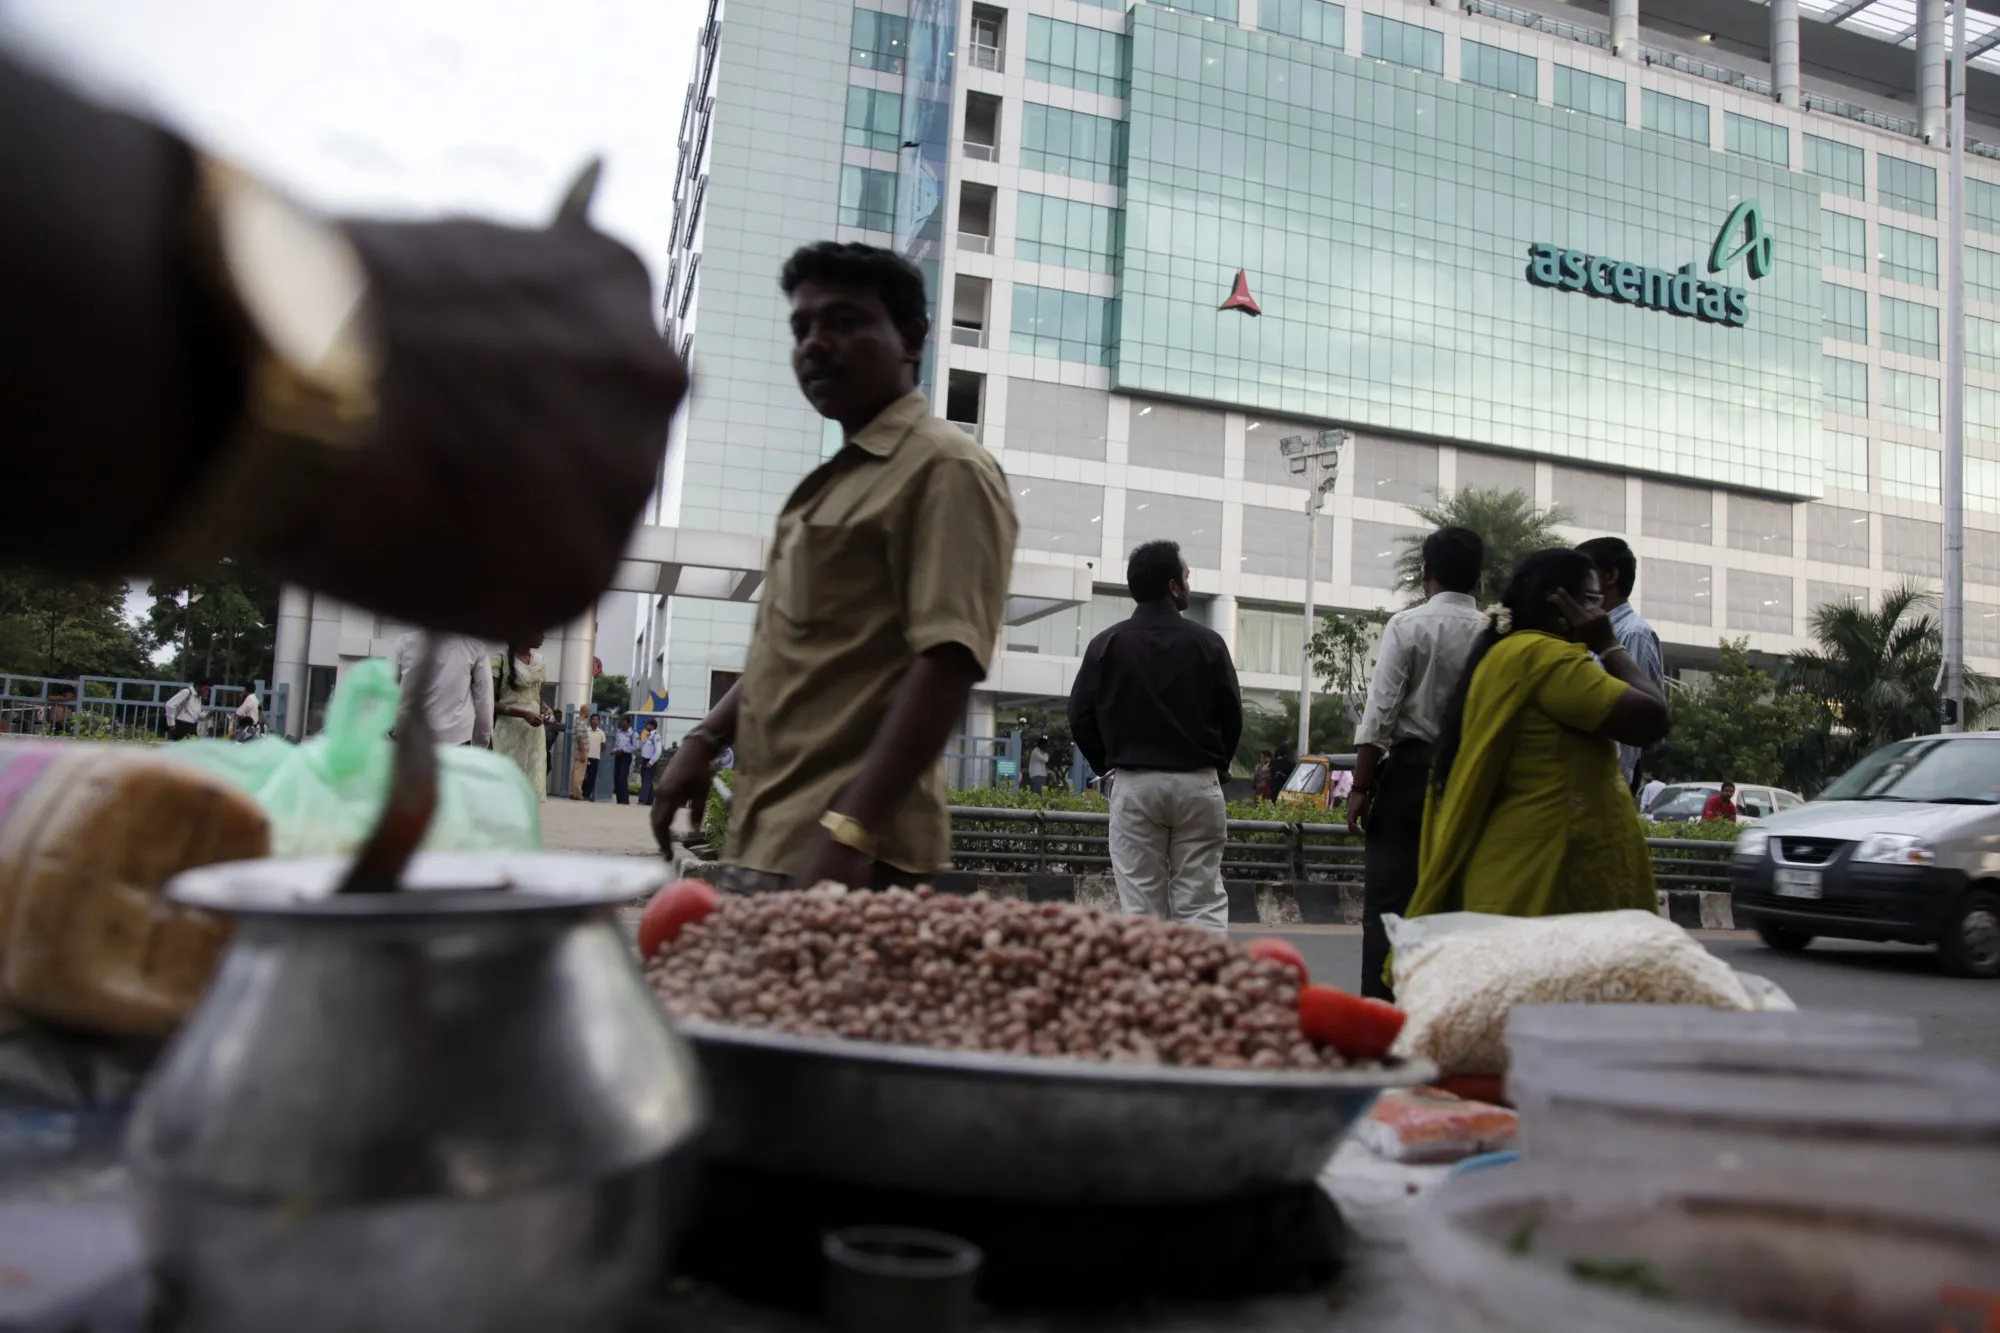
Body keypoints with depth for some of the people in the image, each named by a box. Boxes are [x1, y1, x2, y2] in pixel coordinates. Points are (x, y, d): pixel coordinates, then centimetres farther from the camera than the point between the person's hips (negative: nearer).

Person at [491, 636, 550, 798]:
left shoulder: (540, 663, 12)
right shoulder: (501, 661, -6)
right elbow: (491, 703, -9)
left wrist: (544, 709, 2)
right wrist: (523, 714, -19)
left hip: (534, 732, 6)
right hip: (510, 731, -5)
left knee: (533, 784, 1)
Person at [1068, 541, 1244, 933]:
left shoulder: (1107, 644, -1)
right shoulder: (1207, 642, -2)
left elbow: (1080, 716, 0)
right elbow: (1232, 715, 2)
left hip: (1134, 784, 0)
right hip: (1196, 783, 0)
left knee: (1140, 907, 3)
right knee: (1202, 903, 4)